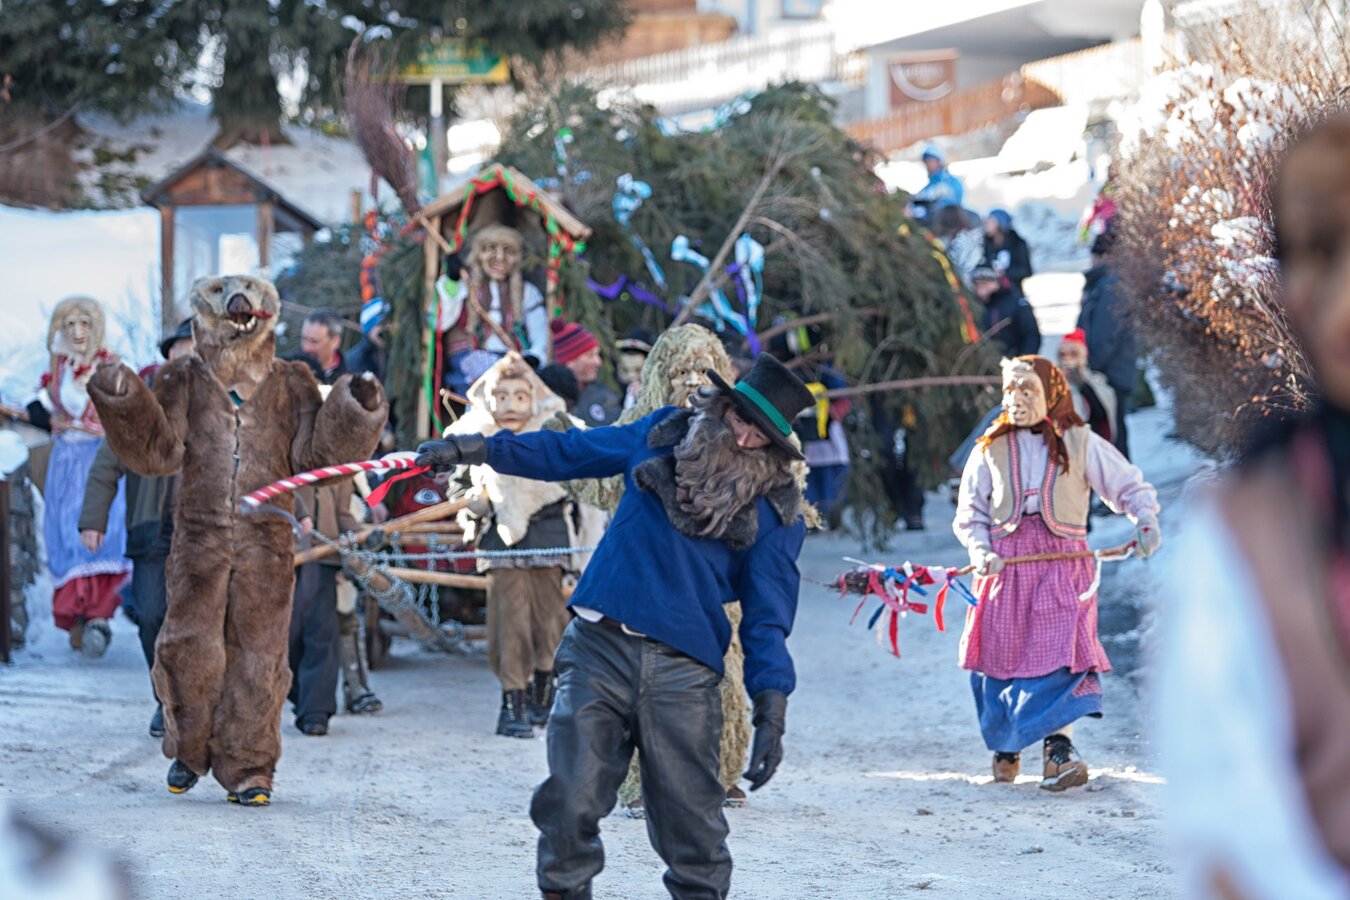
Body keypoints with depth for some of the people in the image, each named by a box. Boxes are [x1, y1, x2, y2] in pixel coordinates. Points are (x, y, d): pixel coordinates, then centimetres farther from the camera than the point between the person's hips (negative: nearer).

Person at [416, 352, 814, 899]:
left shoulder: (776, 509, 3)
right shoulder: (665, 438, 9)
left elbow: (768, 614, 2)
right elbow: (568, 452, 21)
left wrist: (771, 711, -6)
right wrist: (475, 450, 20)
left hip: (683, 673, -1)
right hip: (600, 650, 2)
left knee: (693, 827, -3)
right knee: (570, 805, -5)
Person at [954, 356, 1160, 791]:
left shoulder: (1080, 444, 7)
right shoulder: (991, 449, 13)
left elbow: (1130, 486, 12)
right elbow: (970, 513, 13)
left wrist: (1145, 521, -7)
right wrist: (981, 550, -6)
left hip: (1062, 562, -2)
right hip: (1005, 560, 2)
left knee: (1059, 650, -17)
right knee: (1001, 652, 2)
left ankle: (1058, 747, -21)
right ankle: (1004, 748, 21)